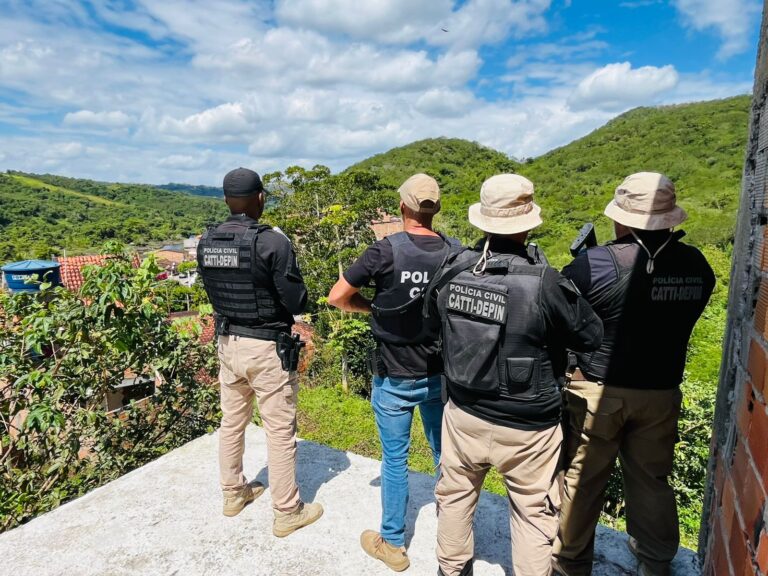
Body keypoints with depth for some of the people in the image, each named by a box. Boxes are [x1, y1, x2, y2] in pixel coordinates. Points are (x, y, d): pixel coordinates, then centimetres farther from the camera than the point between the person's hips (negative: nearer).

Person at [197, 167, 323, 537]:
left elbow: (214, 294, 9)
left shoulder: (207, 242, -1)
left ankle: (233, 494, 40)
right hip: (266, 348, -6)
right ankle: (287, 513, 21)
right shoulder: (273, 241, -20)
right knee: (280, 432, 7)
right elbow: (297, 302, -17)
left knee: (232, 422, 21)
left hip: (227, 343, 6)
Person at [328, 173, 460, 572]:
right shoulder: (456, 252, -8)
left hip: (395, 377, -3)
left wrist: (370, 308, 4)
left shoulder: (385, 251, -18)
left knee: (395, 459, 12)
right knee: (445, 455, 20)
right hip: (442, 374, 4)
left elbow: (337, 298, -11)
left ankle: (392, 544, 29)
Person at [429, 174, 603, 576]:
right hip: (527, 429, -4)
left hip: (464, 415, 5)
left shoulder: (452, 273, -12)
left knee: (455, 494, 27)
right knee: (532, 513, 19)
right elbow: (592, 336, -10)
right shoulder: (545, 284, -25)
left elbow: (431, 310, 9)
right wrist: (570, 288, 3)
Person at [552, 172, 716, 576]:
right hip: (661, 392, 5)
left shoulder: (597, 263, -21)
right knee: (652, 482, 21)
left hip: (599, 391, -4)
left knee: (582, 481, 13)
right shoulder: (697, 266, -4)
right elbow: (681, 318, 9)